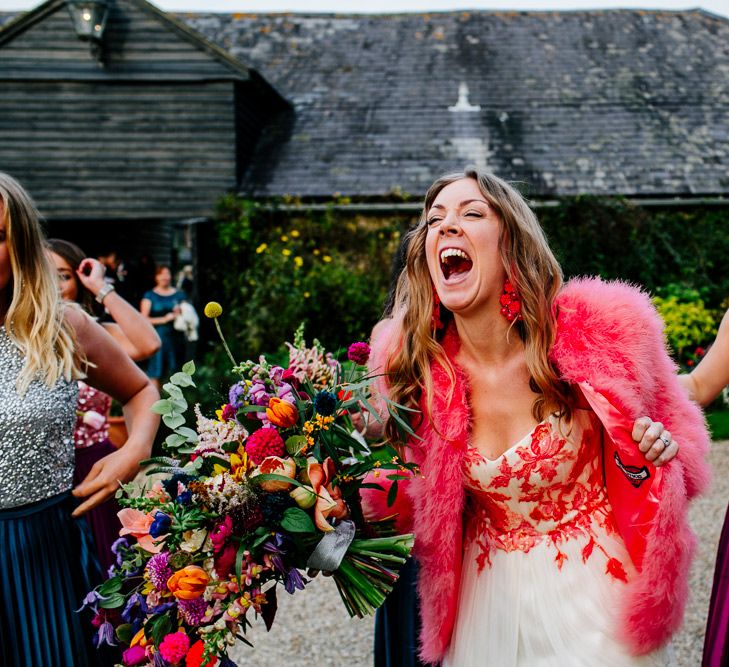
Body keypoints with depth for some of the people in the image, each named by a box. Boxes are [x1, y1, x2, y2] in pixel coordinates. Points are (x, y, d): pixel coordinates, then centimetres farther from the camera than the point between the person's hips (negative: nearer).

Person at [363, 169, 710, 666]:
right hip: (488, 600, 2)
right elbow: (409, 501, 1)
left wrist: (649, 454, -20)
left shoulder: (598, 332, -17)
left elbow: (675, 424, 1)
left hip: (596, 590, -1)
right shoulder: (412, 363, -13)